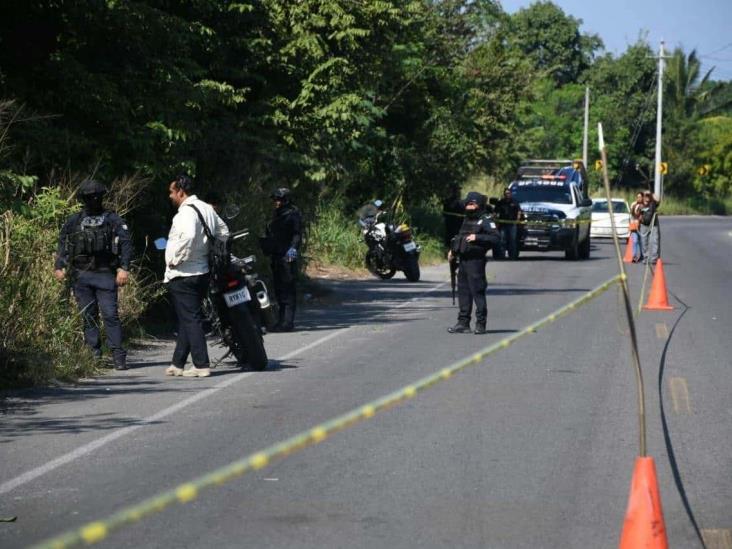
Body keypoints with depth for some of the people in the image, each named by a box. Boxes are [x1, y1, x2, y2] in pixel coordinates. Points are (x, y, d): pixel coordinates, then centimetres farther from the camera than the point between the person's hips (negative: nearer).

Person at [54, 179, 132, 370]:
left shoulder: (113, 220, 5)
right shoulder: (74, 221, 14)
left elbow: (125, 244, -2)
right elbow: (63, 245, 16)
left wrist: (124, 268, -14)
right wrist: (59, 267, 2)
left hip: (105, 275, -3)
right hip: (80, 276, 3)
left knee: (110, 315, -9)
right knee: (88, 316, 5)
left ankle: (118, 356, -8)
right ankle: (94, 354, 10)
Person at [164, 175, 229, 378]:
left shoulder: (186, 212, -17)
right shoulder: (207, 209, 13)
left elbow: (188, 236, -35)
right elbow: (223, 231, 23)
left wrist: (175, 260, -23)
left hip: (183, 276, -9)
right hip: (201, 272, 10)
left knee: (191, 319, -6)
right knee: (187, 319, 15)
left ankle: (201, 365, -6)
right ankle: (178, 364, 22)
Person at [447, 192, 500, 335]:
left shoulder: (485, 221, -6)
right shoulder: (466, 221, 20)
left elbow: (496, 238, -17)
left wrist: (477, 237, -22)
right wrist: (453, 250, 16)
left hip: (476, 261, -8)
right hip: (463, 260, 8)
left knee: (477, 292, -7)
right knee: (463, 292, 11)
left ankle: (481, 324, -3)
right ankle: (463, 323, 17)